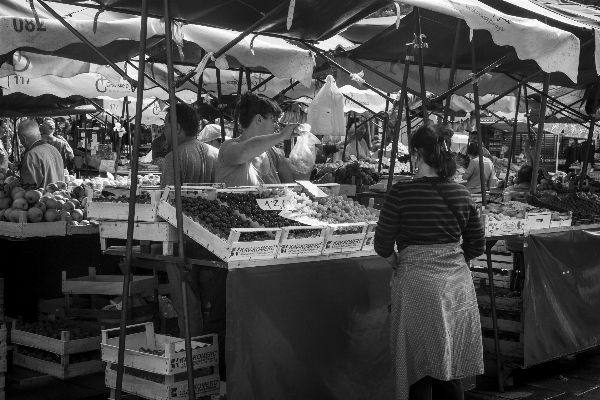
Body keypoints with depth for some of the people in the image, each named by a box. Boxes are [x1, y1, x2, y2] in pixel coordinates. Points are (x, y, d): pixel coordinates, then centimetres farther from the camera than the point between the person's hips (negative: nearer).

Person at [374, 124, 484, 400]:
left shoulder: (401, 193, -10)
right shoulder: (462, 194, 3)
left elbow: (383, 246, -6)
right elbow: (476, 245, 11)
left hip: (418, 285, -4)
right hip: (458, 283, 4)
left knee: (418, 369, 7)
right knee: (450, 371, 14)